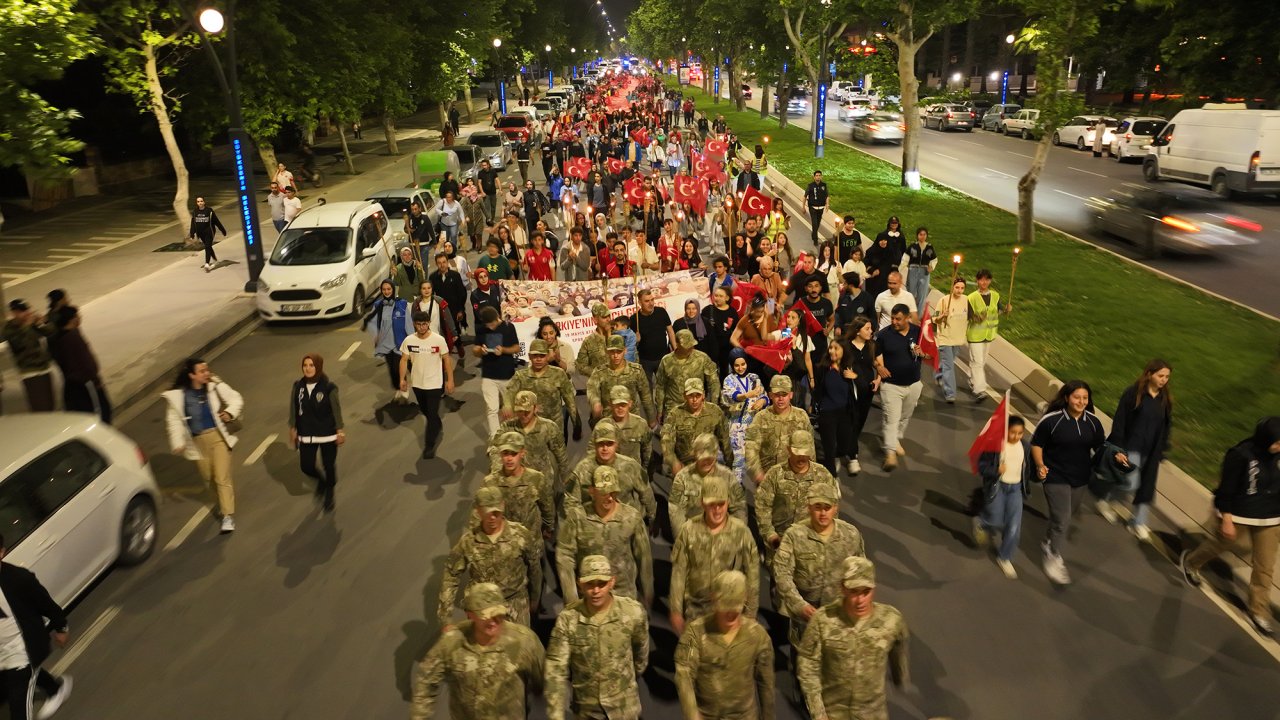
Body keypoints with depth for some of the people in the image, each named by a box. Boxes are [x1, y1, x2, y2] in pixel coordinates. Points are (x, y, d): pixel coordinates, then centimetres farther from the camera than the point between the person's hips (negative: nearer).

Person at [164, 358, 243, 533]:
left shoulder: (215, 386, -10)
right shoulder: (176, 395, -8)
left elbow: (235, 398, 0)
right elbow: (174, 420, -1)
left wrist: (230, 412, -20)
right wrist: (178, 443, -7)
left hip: (218, 436, -2)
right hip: (198, 442, 2)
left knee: (222, 477, -7)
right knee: (209, 477, 19)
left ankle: (228, 515, -2)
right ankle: (224, 501, 48)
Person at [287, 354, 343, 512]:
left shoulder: (329, 387, -15)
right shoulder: (298, 386, -6)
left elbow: (336, 410, -8)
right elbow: (293, 409, 2)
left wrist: (340, 431, -5)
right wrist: (292, 429, 6)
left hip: (328, 435, -3)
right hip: (306, 435, 3)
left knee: (329, 465, 10)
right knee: (307, 467, 2)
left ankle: (329, 494, 37)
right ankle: (321, 481, 39)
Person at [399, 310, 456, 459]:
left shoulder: (438, 340, -15)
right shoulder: (409, 340, -7)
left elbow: (446, 360, -7)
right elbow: (404, 360, 1)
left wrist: (450, 380, -6)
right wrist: (402, 379, -6)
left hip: (434, 383, -4)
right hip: (417, 383, 4)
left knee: (432, 414, -3)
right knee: (425, 412, 23)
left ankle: (429, 446, 5)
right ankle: (437, 426, 51)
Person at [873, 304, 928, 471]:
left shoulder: (918, 332, -2)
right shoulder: (883, 334, -8)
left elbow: (929, 355, 6)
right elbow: (875, 355, 1)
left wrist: (922, 353, -16)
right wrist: (878, 366, -19)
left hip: (913, 384, 4)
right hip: (891, 384, -3)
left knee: (905, 417, 19)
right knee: (892, 419, -10)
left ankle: (897, 440, 40)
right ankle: (890, 452, -13)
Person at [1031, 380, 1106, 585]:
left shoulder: (1093, 421, -4)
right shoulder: (1052, 420, -18)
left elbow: (1101, 446, 8)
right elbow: (1036, 444, -8)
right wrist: (1040, 465, -21)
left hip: (1081, 479, 5)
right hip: (1056, 477, -5)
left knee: (1066, 517, 21)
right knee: (1062, 519, -8)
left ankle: (1049, 542, 47)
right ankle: (1054, 558, 9)